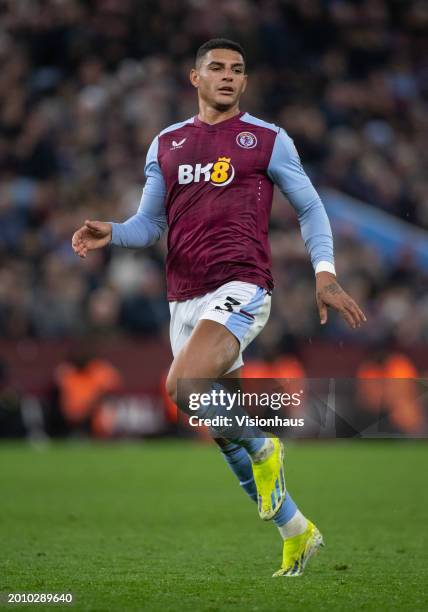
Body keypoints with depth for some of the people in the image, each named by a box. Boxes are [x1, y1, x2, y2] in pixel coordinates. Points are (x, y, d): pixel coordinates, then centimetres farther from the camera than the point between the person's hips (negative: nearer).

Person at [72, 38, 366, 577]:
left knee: (181, 387, -30)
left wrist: (324, 274, -5)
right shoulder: (166, 144, 16)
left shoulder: (268, 140, 5)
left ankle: (262, 449, -3)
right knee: (221, 424, 7)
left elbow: (310, 208, 8)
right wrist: (110, 234, -4)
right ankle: (297, 533, 22)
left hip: (239, 288, -5)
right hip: (184, 300, 6)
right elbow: (149, 223, 17)